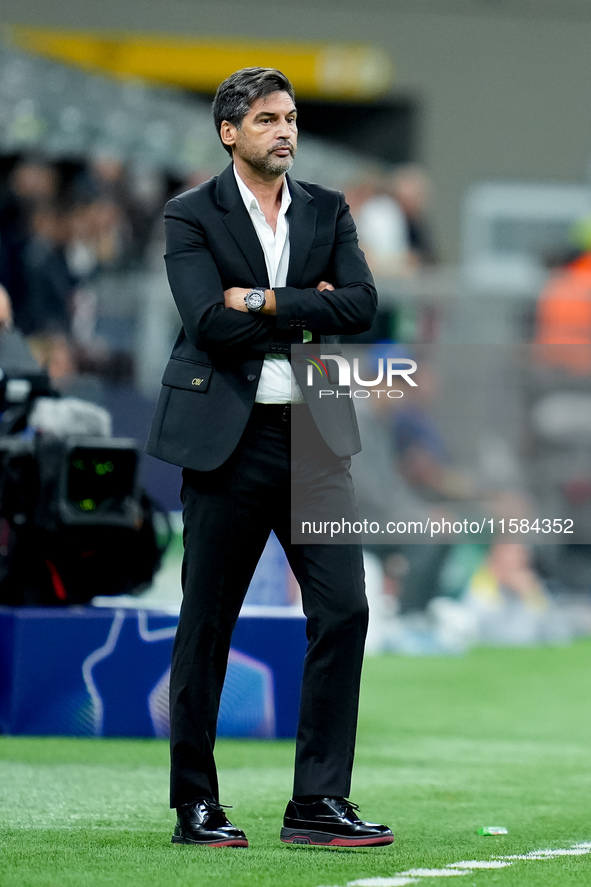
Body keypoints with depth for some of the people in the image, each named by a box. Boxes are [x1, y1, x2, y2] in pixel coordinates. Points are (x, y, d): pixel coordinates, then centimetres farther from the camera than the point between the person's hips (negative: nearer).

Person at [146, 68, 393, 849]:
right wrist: (307, 310, -9)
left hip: (315, 432, 4)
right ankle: (196, 806, 11)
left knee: (344, 609, -5)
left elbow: (362, 306, -5)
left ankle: (319, 803, -1)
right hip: (227, 433, -4)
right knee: (206, 622, 2)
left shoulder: (328, 212, 11)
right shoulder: (192, 216, -2)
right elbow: (210, 323, -15)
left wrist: (265, 302, -12)